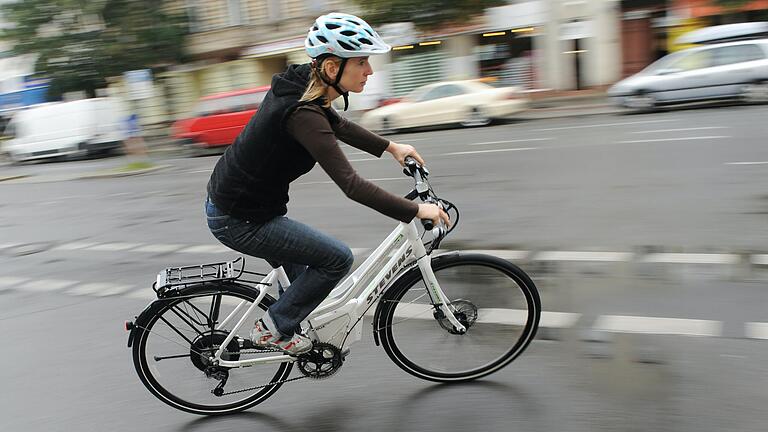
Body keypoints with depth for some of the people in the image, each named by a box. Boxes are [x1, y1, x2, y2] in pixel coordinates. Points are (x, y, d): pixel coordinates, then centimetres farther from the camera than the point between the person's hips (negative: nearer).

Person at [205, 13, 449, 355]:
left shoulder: (301, 84, -1)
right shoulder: (303, 114, -29)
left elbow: (339, 126, 19)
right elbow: (352, 185, -32)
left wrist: (391, 147, 18)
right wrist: (416, 210, -25)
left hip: (229, 201, 9)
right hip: (239, 221, -9)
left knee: (300, 277, 22)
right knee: (337, 259, -4)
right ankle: (273, 329, 9)